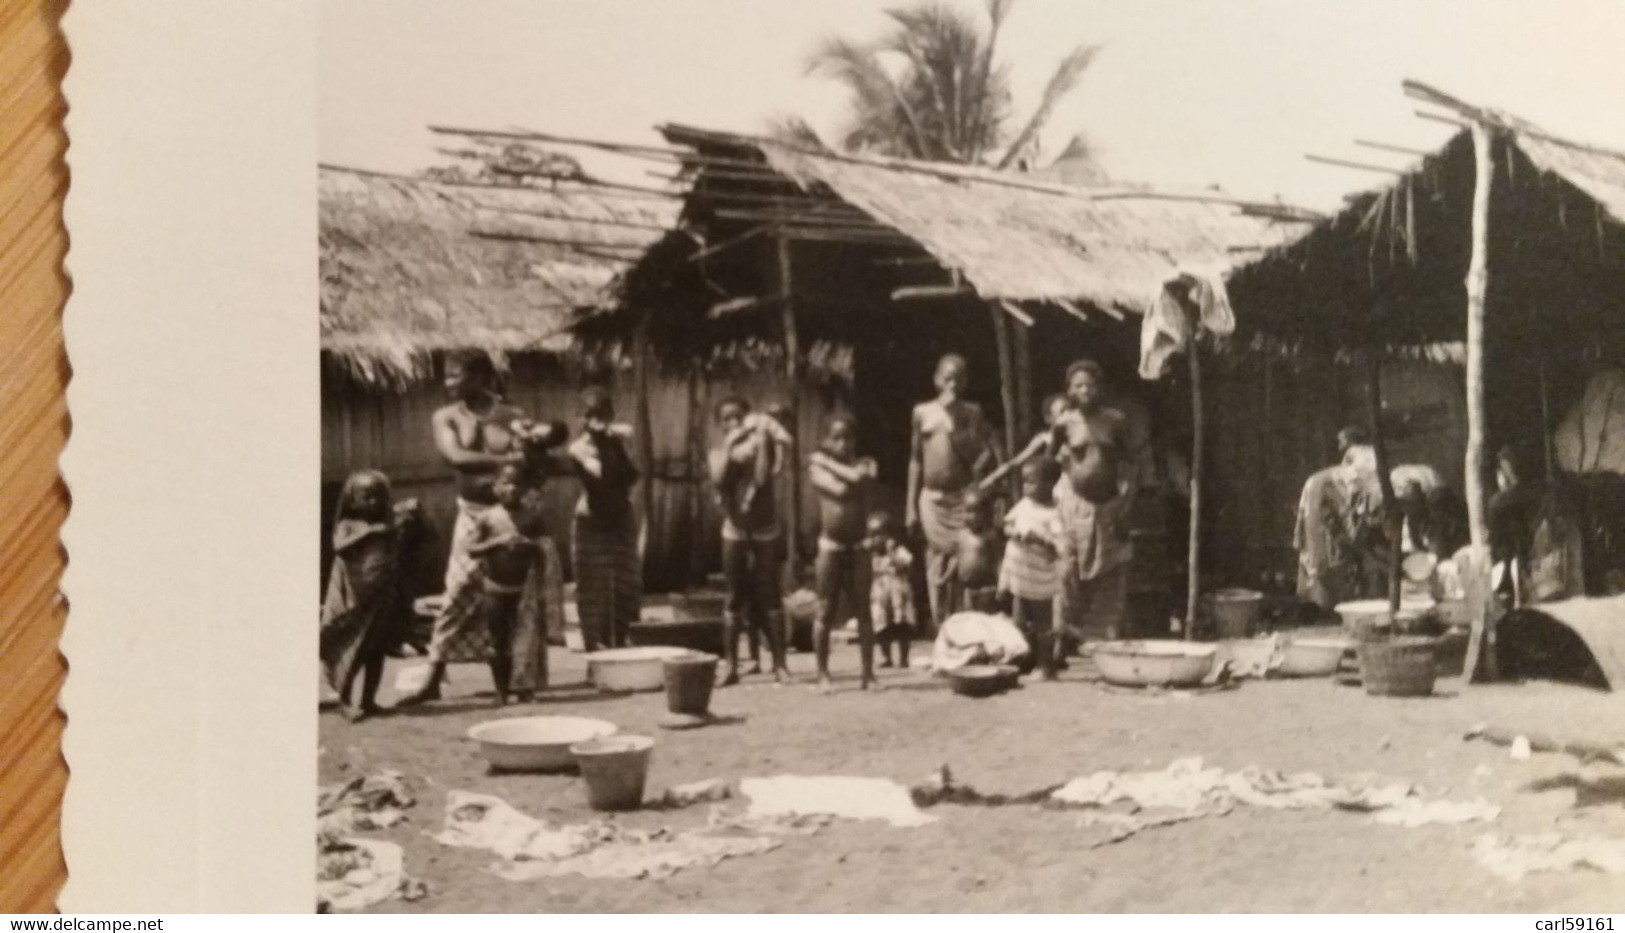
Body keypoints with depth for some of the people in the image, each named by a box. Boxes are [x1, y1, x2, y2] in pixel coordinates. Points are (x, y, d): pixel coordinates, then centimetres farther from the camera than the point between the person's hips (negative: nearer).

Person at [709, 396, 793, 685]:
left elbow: (762, 478, -20)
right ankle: (732, 666, 8)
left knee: (769, 596, -4)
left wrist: (762, 439, -18)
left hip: (765, 530, -2)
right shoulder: (718, 452, 3)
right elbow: (718, 480, -17)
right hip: (734, 531, 2)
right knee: (736, 599, 4)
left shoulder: (759, 445, -3)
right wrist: (729, 445, -17)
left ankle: (779, 664, -1)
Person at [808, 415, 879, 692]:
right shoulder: (818, 466, 0)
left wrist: (830, 462, -7)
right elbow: (840, 489, -17)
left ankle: (868, 673, 6)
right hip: (830, 546, -2)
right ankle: (823, 674, 7)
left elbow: (859, 479, -16)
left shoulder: (864, 464, 7)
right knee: (826, 613, 1)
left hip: (858, 545, 2)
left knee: (863, 611, 2)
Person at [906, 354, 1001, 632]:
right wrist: (911, 506, 10)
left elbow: (988, 456, -1)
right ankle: (940, 626, 10)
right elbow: (916, 460, 12)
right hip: (932, 498, 2)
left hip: (963, 498, -2)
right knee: (937, 568, 3)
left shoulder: (972, 413, 2)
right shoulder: (922, 412, 8)